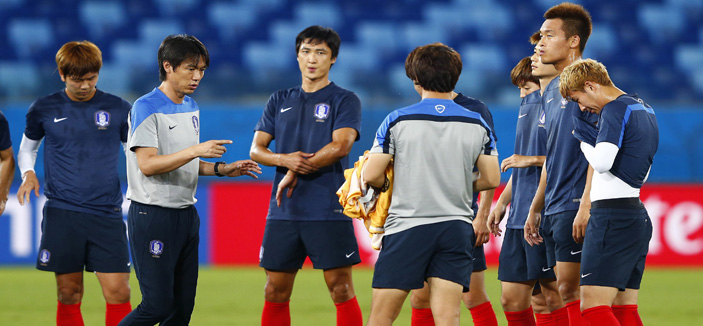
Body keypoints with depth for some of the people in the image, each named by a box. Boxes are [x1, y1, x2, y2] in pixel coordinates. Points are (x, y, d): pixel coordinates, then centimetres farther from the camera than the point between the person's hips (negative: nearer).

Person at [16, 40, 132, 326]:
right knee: (69, 295, 2)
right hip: (62, 214, 0)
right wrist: (28, 173, -1)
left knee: (118, 292, -9)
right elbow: (27, 149, 20)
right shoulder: (44, 109, 5)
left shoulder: (118, 109, 5)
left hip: (107, 214, 0)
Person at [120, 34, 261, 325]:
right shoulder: (146, 108, -11)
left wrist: (221, 169, 10)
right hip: (152, 215, -8)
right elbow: (147, 164, -20)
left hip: (185, 214, 8)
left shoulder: (190, 107, 15)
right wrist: (196, 150, -26)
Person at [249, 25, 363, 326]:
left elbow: (340, 145, -12)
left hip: (328, 212, -4)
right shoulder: (280, 101, 16)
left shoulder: (344, 100, 2)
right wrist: (285, 160, -11)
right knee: (275, 293, 5)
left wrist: (296, 172, -11)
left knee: (341, 289, -7)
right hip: (283, 211, 4)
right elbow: (256, 149, 10)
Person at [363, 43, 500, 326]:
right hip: (457, 226, 3)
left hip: (407, 224, -3)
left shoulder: (397, 121, -4)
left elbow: (371, 176, -6)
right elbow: (491, 179, 5)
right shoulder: (478, 125, 4)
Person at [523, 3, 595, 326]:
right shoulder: (551, 91, 18)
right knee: (567, 291, 7)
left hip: (575, 208, -9)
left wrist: (585, 206, -22)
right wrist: (535, 208, 23)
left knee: (569, 288, -12)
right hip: (553, 210, 9)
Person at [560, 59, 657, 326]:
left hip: (613, 215, -10)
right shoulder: (644, 110, 19)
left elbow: (602, 162, -19)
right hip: (638, 216, 10)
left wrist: (584, 138, 0)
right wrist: (593, 138, 16)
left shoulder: (615, 110, -10)